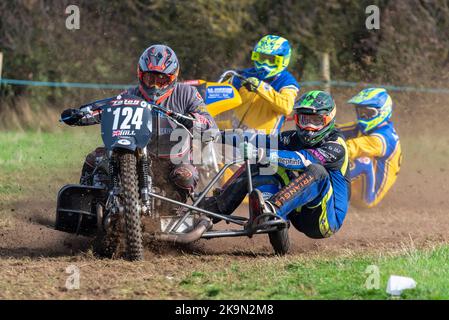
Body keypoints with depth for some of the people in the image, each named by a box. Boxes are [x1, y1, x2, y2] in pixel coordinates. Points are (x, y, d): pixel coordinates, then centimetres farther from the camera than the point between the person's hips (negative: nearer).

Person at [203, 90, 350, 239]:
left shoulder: (336, 145, -11)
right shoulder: (294, 138, 9)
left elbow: (306, 159, -28)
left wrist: (270, 154, -41)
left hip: (327, 218, -6)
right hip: (298, 214, 6)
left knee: (317, 171, -35)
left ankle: (272, 210, -52)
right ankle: (219, 206, -13)